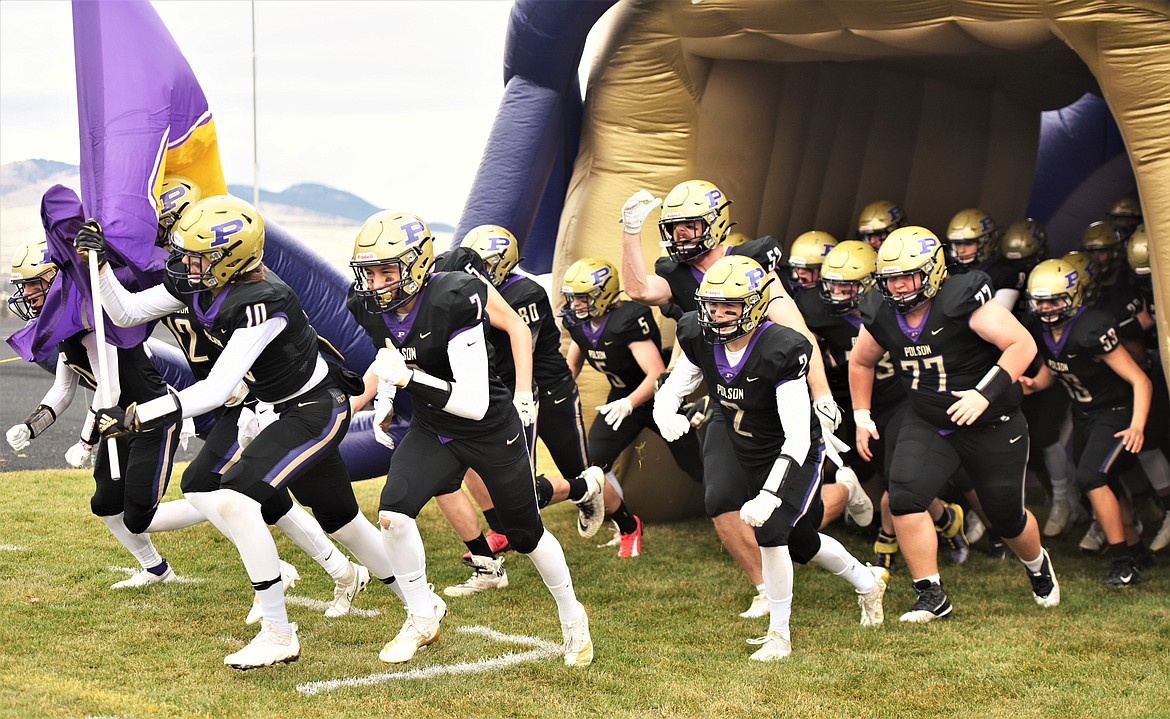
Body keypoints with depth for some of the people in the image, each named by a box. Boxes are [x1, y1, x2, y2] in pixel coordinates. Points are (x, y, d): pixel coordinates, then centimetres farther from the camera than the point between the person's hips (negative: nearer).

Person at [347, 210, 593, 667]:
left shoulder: (453, 302, -32)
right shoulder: (370, 307, -12)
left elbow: (474, 404, -33)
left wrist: (410, 378, -40)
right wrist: (385, 399, 5)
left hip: (491, 430, -5)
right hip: (432, 429, 5)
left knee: (526, 535, 12)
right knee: (392, 514, -19)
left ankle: (571, 615, 40)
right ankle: (423, 618, 5)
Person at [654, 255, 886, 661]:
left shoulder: (780, 352, -32)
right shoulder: (702, 342, -13)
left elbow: (797, 440, -34)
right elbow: (669, 392, -5)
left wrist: (769, 496, -42)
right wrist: (666, 416, -31)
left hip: (794, 459, -6)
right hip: (748, 459, 6)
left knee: (770, 531, -25)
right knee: (800, 543, 19)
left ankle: (779, 635, -5)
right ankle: (866, 581, 49)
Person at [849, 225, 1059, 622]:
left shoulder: (963, 302, -25)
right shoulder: (882, 316, -7)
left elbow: (1023, 344, -28)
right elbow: (860, 363, 14)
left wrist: (985, 393, -36)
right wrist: (862, 417, 10)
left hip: (992, 426, -4)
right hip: (927, 424, 4)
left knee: (1007, 517, 10)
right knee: (904, 497, -19)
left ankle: (1038, 565, 46)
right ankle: (932, 595, -6)